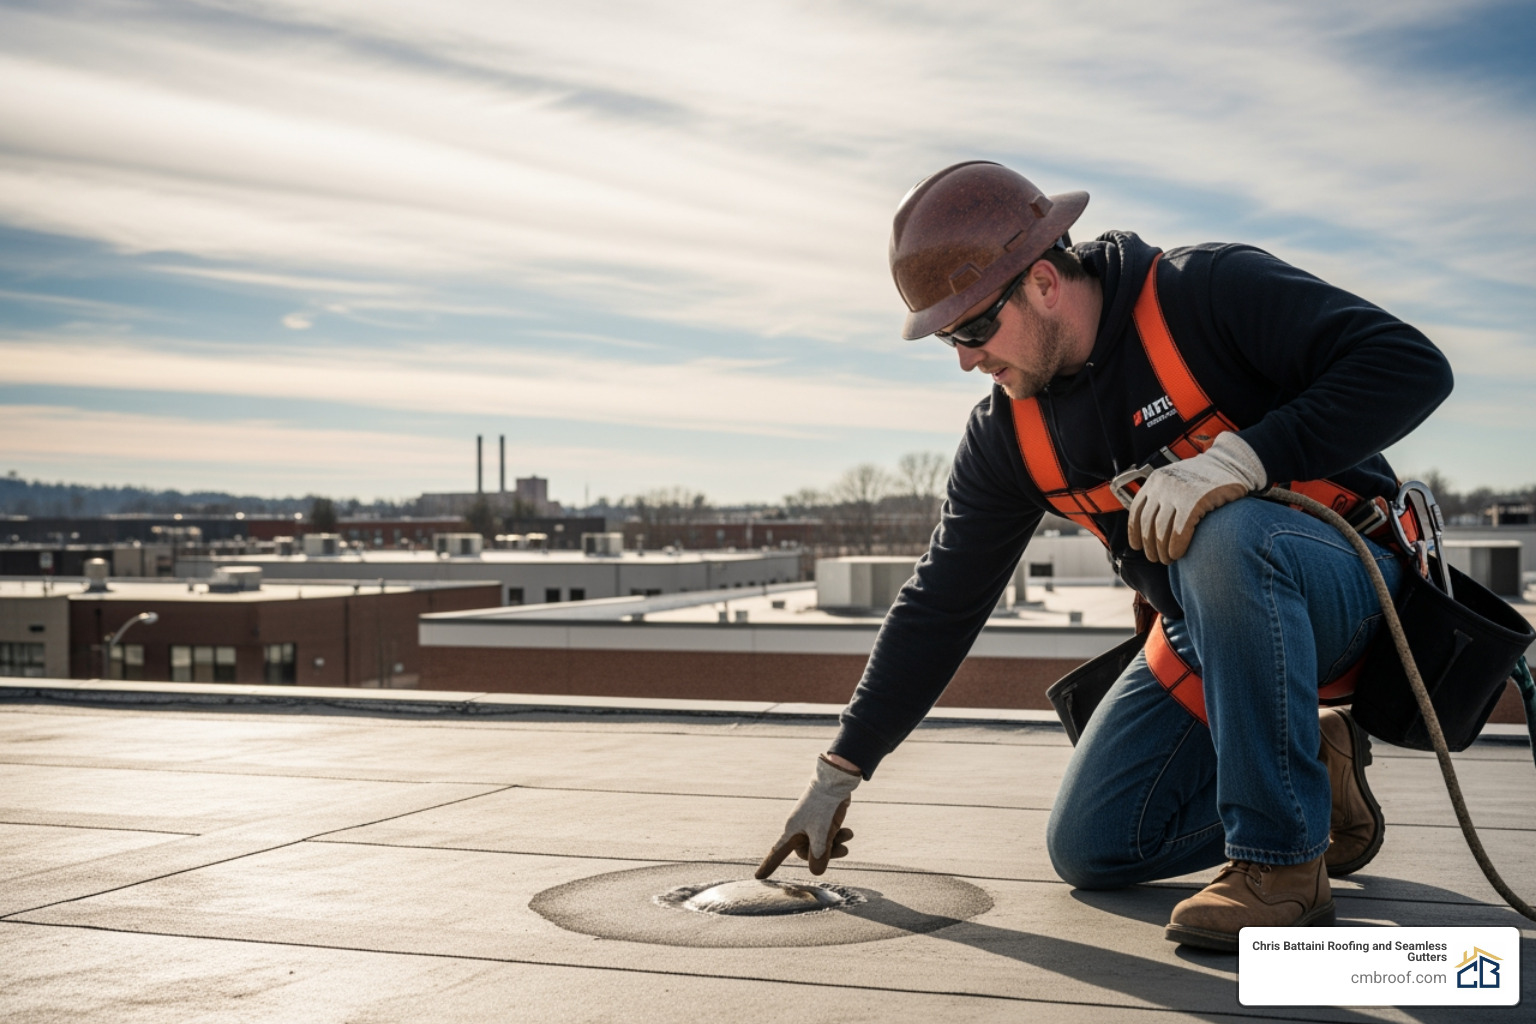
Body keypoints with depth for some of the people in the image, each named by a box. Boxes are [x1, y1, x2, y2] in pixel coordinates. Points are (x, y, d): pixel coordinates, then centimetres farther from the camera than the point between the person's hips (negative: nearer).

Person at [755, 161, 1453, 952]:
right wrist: (840, 772, 1)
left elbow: (1411, 366, -28)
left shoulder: (1211, 292, -21)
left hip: (1343, 583, -5)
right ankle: (1315, 773, 17)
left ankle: (1282, 861, -24)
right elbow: (939, 605, 1)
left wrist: (1241, 456, -39)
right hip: (1204, 635, 6)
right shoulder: (1007, 435, -4)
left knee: (1225, 537, -39)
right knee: (1089, 850, -3)